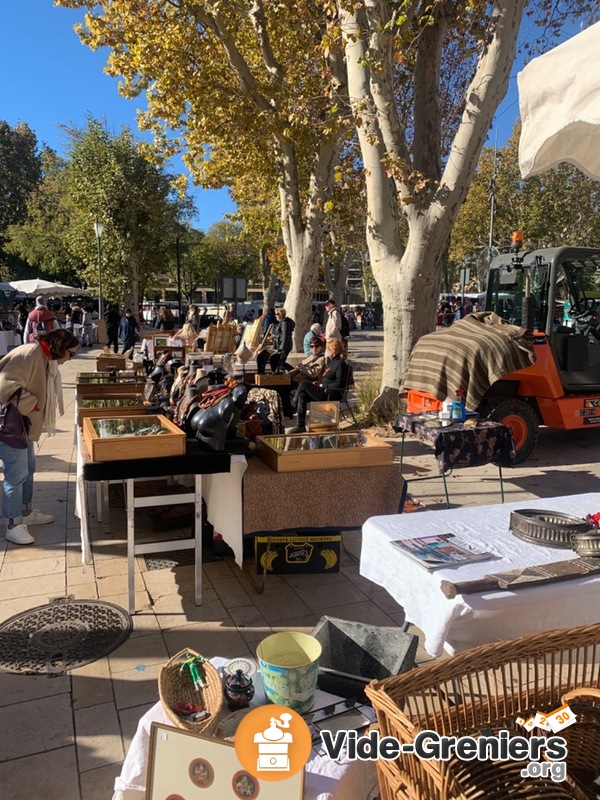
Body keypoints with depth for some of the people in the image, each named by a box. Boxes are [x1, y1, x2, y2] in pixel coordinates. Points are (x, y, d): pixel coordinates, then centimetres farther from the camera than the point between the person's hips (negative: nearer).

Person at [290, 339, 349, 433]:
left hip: (331, 395, -9)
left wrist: (323, 385, -14)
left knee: (304, 385, -15)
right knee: (302, 396, -10)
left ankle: (294, 403, 11)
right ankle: (300, 425, -12)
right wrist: (319, 383, 7)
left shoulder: (341, 363, -13)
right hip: (324, 391, 9)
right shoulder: (331, 360, 16)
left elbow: (340, 384, -19)